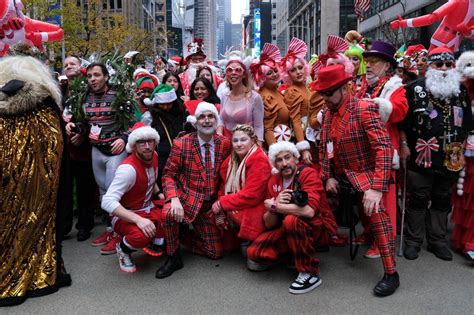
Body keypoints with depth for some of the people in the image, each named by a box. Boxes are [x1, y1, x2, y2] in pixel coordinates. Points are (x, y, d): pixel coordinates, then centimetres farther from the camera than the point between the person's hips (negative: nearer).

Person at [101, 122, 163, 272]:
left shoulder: (153, 156, -2)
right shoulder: (128, 168, -26)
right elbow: (107, 202, -33)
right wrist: (138, 219, -39)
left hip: (149, 210, 7)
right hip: (125, 216, -7)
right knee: (141, 235, -39)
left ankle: (158, 239, 12)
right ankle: (123, 249, -2)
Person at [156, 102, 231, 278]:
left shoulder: (225, 144, -2)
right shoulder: (181, 144, -9)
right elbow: (169, 175, -8)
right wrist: (174, 199, -25)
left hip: (211, 204, 3)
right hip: (187, 198, -2)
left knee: (216, 253, 2)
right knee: (168, 213, -37)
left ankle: (192, 235, 33)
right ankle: (173, 257, -11)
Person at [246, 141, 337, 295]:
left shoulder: (308, 173, -18)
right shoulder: (273, 182, -1)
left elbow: (309, 211, -36)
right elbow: (269, 224, -1)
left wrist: (274, 206, -24)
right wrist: (275, 205, -22)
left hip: (320, 228, -6)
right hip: (290, 230, 6)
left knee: (291, 220, -36)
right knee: (254, 253, -11)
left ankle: (310, 273, -20)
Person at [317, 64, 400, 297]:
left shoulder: (364, 109, -18)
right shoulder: (327, 113, 4)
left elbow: (385, 148, -24)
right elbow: (324, 148, 13)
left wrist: (377, 188, -30)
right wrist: (328, 176, 0)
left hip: (364, 173, -7)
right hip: (339, 175, 8)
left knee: (374, 211, -28)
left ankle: (391, 274, -18)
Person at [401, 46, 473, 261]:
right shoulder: (415, 88, -3)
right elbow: (402, 120, -2)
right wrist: (404, 144, -7)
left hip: (451, 159, 4)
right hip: (421, 157, -4)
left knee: (442, 201, 13)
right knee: (418, 199, 5)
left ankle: (437, 240, 26)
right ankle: (413, 240, 17)